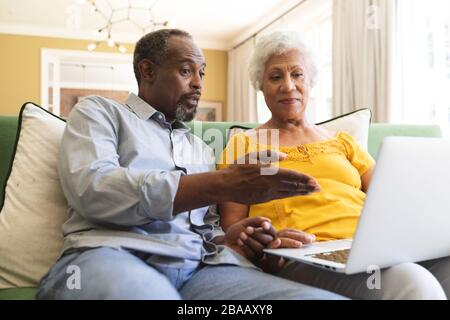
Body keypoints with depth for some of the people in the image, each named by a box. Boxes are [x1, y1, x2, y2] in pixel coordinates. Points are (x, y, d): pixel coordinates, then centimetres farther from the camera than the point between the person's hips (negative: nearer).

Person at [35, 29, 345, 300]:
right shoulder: (99, 112, 13)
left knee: (323, 296, -23)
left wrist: (225, 239, -1)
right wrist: (220, 184, -14)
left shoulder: (201, 148, 29)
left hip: (201, 266, 5)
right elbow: (91, 189, -8)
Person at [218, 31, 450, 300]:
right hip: (305, 258, -4)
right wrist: (262, 247, -19)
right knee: (414, 285, -33)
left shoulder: (342, 141, 25)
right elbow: (231, 227, 4)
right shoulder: (243, 144, 14)